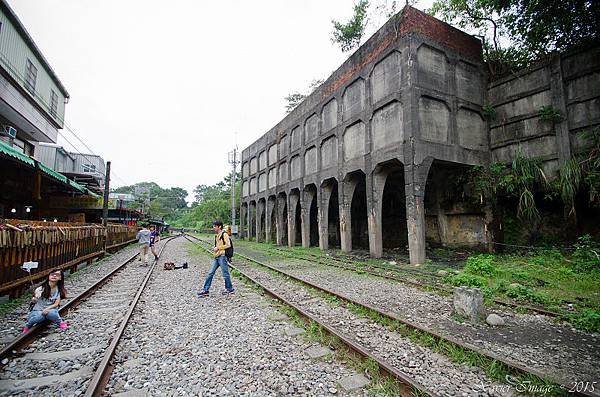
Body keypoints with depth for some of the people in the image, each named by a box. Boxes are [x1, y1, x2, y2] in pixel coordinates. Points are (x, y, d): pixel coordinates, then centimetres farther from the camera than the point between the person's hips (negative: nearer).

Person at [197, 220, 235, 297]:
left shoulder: (224, 234, -9)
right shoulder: (216, 235, 17)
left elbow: (228, 245, -17)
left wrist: (218, 248, -13)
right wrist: (215, 248, 11)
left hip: (222, 256, -9)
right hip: (217, 257, 9)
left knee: (225, 274, 0)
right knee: (210, 273, 6)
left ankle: (230, 289, 15)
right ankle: (205, 290, 11)